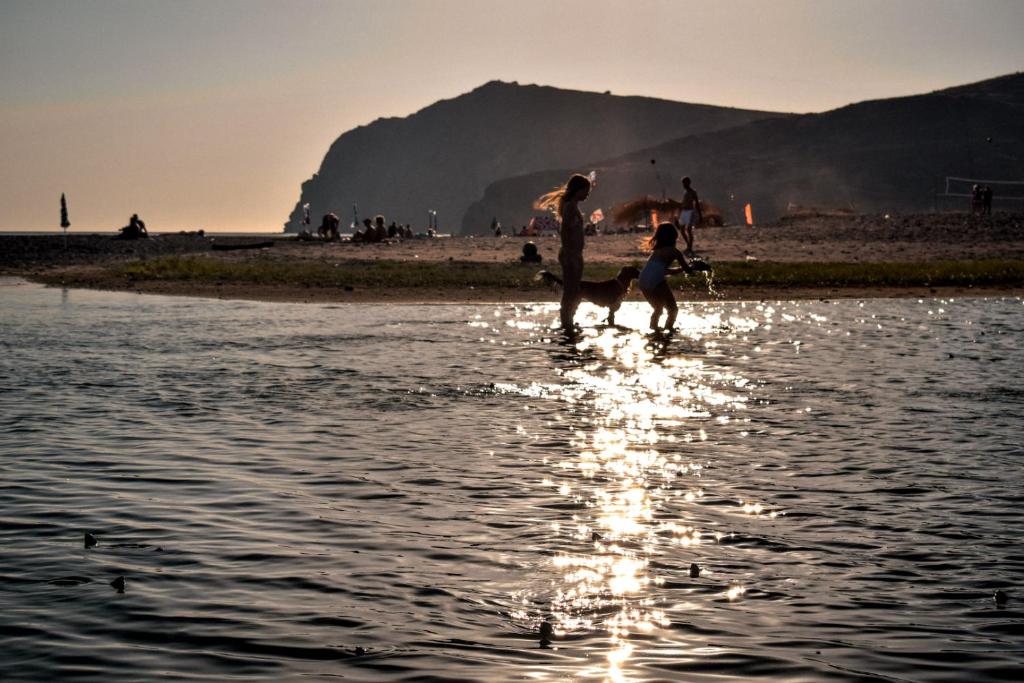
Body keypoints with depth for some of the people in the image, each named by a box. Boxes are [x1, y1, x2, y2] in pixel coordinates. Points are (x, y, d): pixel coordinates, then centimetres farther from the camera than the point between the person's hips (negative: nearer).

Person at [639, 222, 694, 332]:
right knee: (673, 310, 7)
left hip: (643, 281, 7)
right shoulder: (674, 252, 6)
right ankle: (668, 331, -2)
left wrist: (681, 269, 38)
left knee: (658, 309, 27)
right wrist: (692, 267, 34)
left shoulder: (656, 251, 24)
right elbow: (687, 269, 13)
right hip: (656, 282, -7)